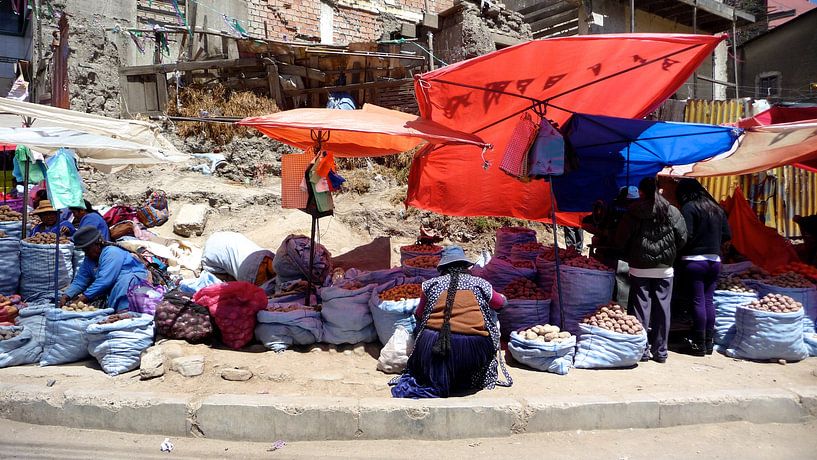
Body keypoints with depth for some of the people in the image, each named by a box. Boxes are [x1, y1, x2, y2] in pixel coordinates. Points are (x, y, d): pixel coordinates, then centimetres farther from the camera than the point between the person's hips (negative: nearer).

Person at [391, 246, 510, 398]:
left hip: (434, 345, 0)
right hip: (473, 350, 0)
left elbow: (419, 316, 18)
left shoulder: (431, 284, 12)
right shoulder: (481, 284, 13)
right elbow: (501, 302, 31)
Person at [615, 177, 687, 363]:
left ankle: (642, 349, 8)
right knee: (662, 308, 9)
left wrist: (630, 255, 14)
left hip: (639, 269, -2)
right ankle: (660, 351, 15)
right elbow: (682, 238, 2)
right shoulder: (672, 212, 0)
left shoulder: (634, 212, -7)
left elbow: (621, 239, -5)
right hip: (664, 269, 2)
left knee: (641, 308, 5)